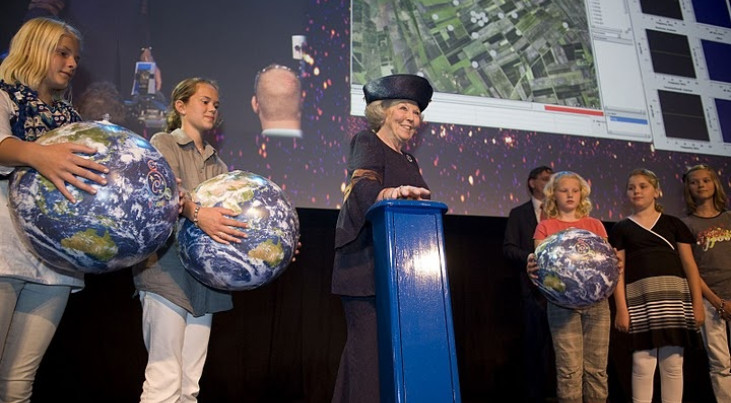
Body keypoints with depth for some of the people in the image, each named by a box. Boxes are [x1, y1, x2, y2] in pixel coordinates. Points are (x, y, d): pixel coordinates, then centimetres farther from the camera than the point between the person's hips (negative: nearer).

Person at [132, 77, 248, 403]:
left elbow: (229, 214, 11)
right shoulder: (163, 143, 6)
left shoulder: (217, 165, 21)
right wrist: (196, 212, -35)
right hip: (168, 272, -5)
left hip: (205, 278, 5)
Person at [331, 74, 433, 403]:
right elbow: (362, 185, -20)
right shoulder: (367, 142, 0)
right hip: (365, 265, -7)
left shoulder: (409, 160, 22)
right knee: (368, 343, -8)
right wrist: (390, 194, -40)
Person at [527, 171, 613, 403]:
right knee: (569, 370, -4)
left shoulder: (595, 225, 15)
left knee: (596, 369, 3)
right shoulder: (545, 227, 9)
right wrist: (532, 265, -23)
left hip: (596, 301, 2)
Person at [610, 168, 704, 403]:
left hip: (673, 296, 1)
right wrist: (621, 309, -4)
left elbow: (689, 265, 9)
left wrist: (697, 303, 2)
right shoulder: (621, 229, 9)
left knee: (673, 363, 4)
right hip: (639, 298, -1)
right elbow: (618, 271, 4)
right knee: (642, 364, -1)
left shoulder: (673, 224, 13)